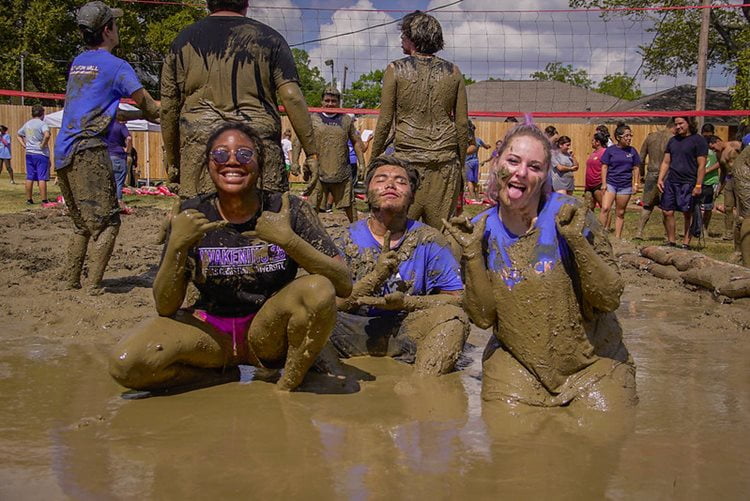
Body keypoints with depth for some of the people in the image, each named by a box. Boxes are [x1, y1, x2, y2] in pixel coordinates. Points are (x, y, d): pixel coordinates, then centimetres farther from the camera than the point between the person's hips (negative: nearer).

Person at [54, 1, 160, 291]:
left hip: (61, 152, 8)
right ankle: (95, 286, -11)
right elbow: (150, 108, -4)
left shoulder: (77, 63, 20)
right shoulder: (116, 66, -4)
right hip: (87, 151, -8)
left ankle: (71, 282, 16)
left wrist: (137, 115, 24)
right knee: (107, 223, -4)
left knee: (82, 224, 17)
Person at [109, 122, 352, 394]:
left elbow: (344, 285, -16)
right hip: (212, 334, 1)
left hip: (268, 333, -1)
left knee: (318, 289, -31)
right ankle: (225, 374, 0)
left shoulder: (287, 210, -9)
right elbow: (165, 307, -6)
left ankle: (286, 388, -9)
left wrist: (289, 240, -29)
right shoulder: (192, 216, -5)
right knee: (124, 363, -24)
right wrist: (177, 246, -22)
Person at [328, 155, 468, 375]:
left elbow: (457, 298, -2)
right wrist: (374, 277, -22)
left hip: (407, 331, 1)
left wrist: (405, 302, -16)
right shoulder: (347, 240, 3)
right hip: (357, 331, 0)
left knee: (453, 317, -27)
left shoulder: (427, 240, 2)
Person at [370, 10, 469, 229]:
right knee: (439, 230, 4)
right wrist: (461, 163, 16)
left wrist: (374, 160, 7)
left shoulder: (396, 70, 1)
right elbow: (462, 123, 8)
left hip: (408, 159, -3)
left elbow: (385, 121, -1)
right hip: (446, 160, 3)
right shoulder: (453, 72, 9)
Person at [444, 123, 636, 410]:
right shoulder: (481, 230, -5)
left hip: (592, 362, -1)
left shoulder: (568, 214, -13)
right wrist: (472, 253, -17)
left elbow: (610, 299, -14)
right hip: (517, 362, 1)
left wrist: (578, 241, -26)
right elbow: (483, 317, -8)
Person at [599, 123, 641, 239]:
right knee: (605, 208, -17)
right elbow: (604, 167, 0)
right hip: (610, 183, -2)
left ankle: (617, 237, 14)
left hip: (625, 186, 2)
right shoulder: (610, 150, -1)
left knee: (620, 213, 7)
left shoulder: (632, 151, 6)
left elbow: (635, 169, 10)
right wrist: (604, 183, -6)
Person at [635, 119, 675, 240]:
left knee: (647, 205, 14)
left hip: (651, 174, 4)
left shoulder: (651, 136, 7)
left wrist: (642, 174, 19)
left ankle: (639, 232, 9)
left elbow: (641, 158, 10)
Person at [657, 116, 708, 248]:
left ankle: (686, 243, 7)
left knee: (688, 214, 1)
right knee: (667, 212, 3)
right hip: (671, 182, 6)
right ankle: (671, 242, 15)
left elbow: (701, 165, -8)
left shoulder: (698, 140, -4)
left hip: (688, 183, -6)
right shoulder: (673, 140, 14)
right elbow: (666, 162, 17)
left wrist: (698, 185, -13)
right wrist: (660, 179, 5)